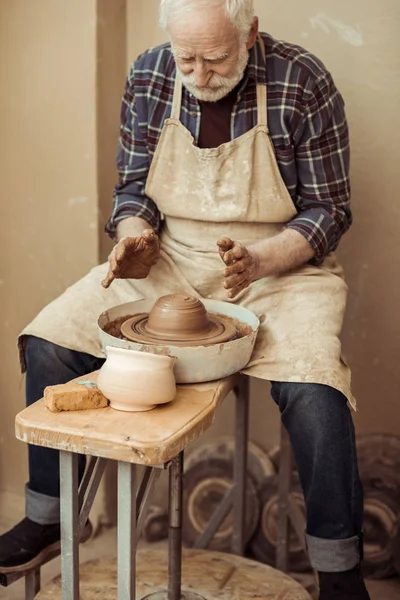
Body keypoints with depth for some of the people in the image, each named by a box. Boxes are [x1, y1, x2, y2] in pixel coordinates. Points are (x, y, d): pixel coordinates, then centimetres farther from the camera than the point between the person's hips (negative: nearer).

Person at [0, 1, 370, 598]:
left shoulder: (303, 82, -13)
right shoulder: (149, 76, -2)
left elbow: (328, 209, -9)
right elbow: (132, 185, 7)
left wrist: (257, 261, -26)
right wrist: (136, 237, -16)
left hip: (278, 265, -3)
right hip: (167, 259, 4)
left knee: (312, 387, -31)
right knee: (48, 343, -11)